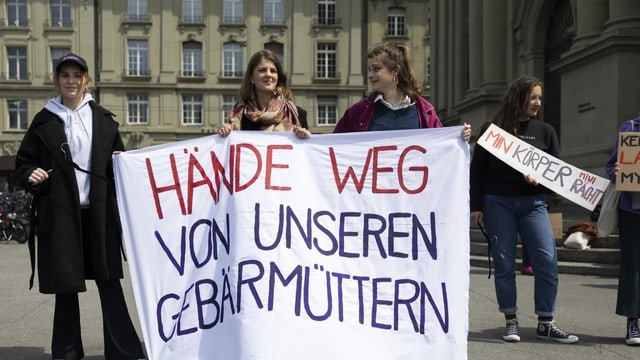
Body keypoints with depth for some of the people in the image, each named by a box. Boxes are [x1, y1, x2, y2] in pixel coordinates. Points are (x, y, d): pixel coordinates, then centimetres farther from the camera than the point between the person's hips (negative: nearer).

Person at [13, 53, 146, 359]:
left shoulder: (103, 118, 9)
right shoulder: (44, 120, 5)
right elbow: (23, 163, 7)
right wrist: (31, 175, -14)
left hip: (99, 213, 1)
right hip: (60, 215, 0)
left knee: (110, 283, 2)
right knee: (66, 286, 6)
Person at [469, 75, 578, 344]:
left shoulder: (544, 131, 9)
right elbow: (477, 169, 3)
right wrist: (476, 206, -2)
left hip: (533, 204, 2)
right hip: (497, 203, -2)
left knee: (547, 261, -5)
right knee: (504, 262, 2)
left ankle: (545, 324, 8)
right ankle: (511, 322, 13)